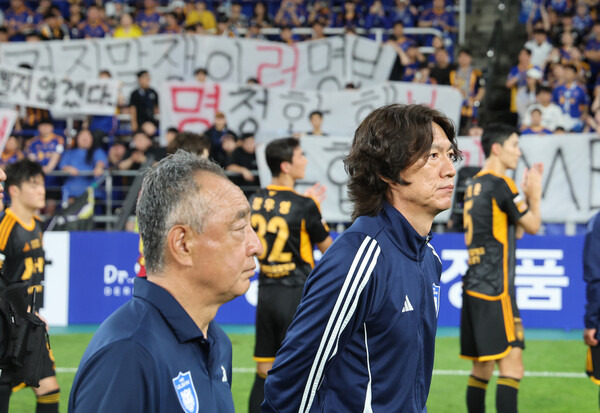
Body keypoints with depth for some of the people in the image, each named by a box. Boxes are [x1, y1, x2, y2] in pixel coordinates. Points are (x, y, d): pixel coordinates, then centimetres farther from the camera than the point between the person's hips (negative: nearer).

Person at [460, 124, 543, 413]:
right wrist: (534, 193, 11)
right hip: (494, 291, -9)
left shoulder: (474, 186, 16)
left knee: (482, 368, 12)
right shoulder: (500, 184, -11)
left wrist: (526, 194, 20)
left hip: (474, 288, 9)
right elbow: (533, 226, -3)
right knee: (512, 366, -12)